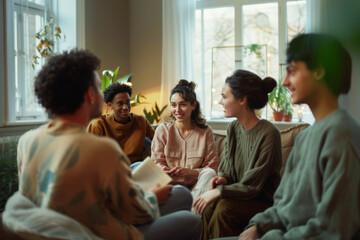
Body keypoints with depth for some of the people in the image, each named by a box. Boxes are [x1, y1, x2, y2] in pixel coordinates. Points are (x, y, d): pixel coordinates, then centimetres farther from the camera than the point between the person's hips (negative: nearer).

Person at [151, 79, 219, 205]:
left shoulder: (205, 132, 5)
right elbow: (156, 161, 6)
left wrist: (188, 171, -19)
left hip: (196, 187, 1)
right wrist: (162, 170, -20)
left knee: (209, 173, -30)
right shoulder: (162, 130, 8)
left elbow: (213, 167, -1)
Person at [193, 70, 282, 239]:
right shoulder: (233, 127, 4)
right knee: (209, 207, -24)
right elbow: (225, 168, 14)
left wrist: (218, 192, -20)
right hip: (239, 194, 5)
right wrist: (222, 179, -8)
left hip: (262, 200, -5)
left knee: (224, 208, -30)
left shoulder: (268, 134, -18)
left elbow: (252, 186, -17)